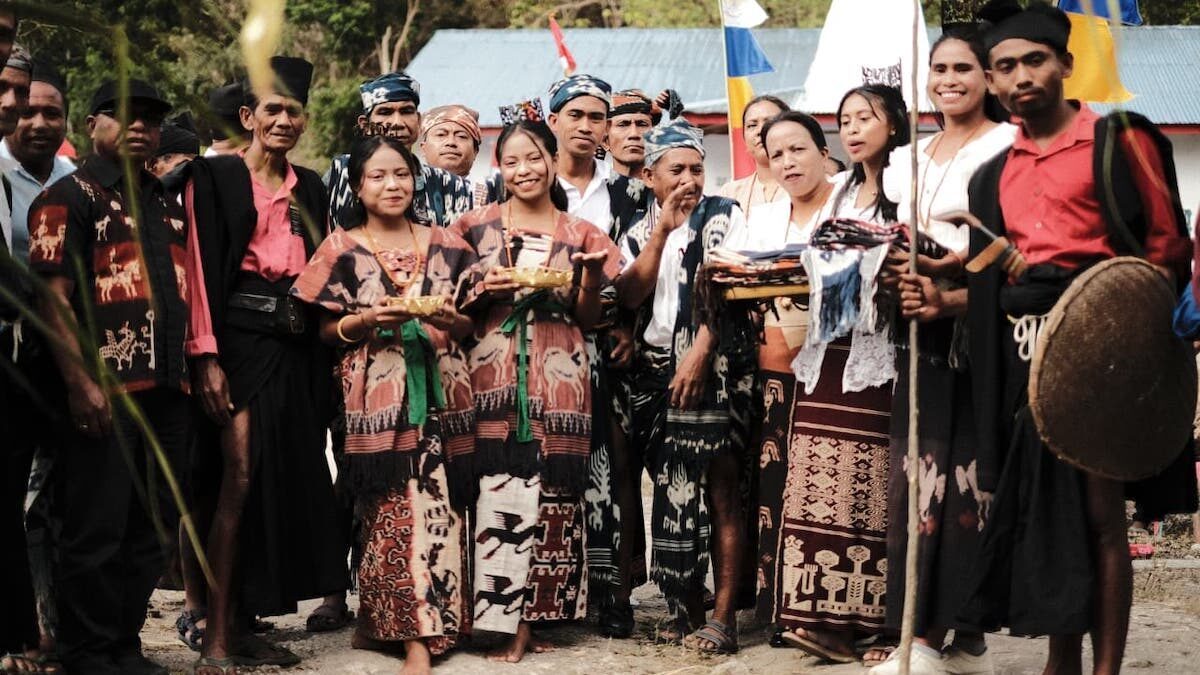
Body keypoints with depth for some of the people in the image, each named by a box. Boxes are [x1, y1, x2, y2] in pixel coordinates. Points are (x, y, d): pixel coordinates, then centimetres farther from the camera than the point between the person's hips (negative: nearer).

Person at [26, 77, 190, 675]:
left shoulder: (165, 203, 20)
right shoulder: (68, 198, -2)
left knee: (150, 532, 11)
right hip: (103, 394, -7)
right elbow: (52, 297, -10)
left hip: (167, 391, 7)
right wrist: (80, 384, -18)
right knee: (95, 531, -2)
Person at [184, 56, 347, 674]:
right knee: (239, 477, -12)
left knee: (284, 480, 4)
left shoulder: (308, 187, 17)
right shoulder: (215, 176, -1)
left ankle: (243, 624, 12)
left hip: (296, 346, 6)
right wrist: (206, 357, -16)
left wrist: (323, 360, 10)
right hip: (240, 340, -6)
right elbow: (202, 269, -7)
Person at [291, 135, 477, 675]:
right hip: (375, 395, -2)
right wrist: (367, 320, -12)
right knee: (392, 509, -7)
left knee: (436, 505, -3)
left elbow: (469, 324, 14)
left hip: (440, 390, 2)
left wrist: (452, 320, -8)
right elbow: (326, 331, 5)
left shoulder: (445, 245, 12)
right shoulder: (341, 249, 6)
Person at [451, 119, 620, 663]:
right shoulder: (477, 226, 8)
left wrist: (590, 271, -4)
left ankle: (537, 612, 5)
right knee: (500, 488, -9)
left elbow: (589, 318, 12)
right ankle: (509, 620, -4)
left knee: (552, 490, -3)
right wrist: (486, 290, -8)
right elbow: (456, 307, 10)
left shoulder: (579, 235, 11)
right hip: (493, 371, -1)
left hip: (558, 375, 1)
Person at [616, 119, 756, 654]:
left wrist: (698, 355, -18)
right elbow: (628, 297, 0)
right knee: (672, 489, 4)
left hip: (712, 365, -4)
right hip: (655, 369, 4)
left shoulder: (722, 217, 3)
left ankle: (723, 615, -8)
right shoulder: (639, 233, 16)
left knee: (718, 487, -8)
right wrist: (661, 229, -4)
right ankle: (685, 608, 11)